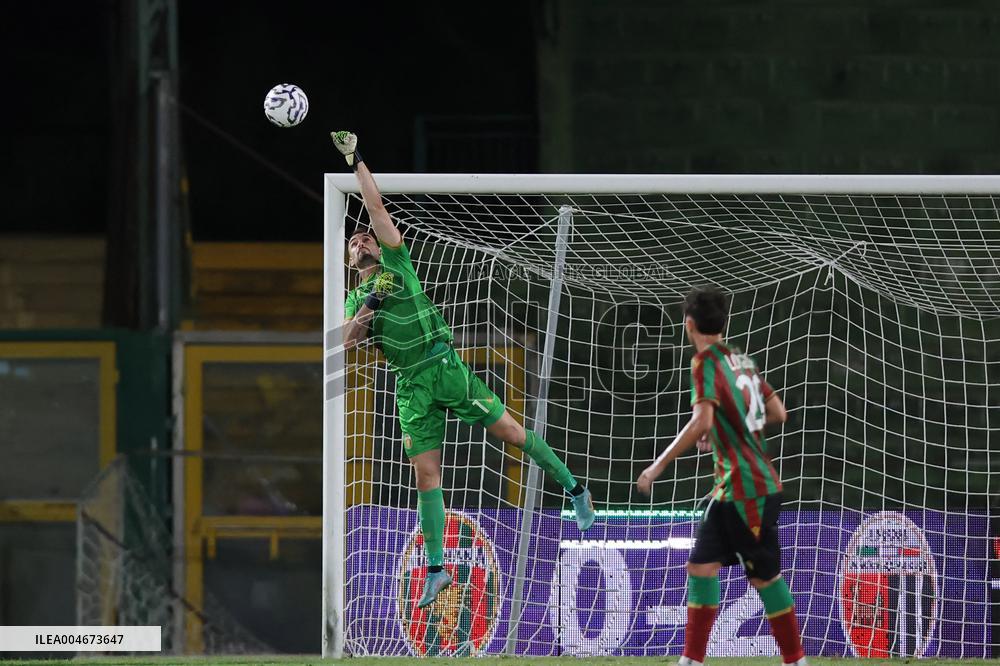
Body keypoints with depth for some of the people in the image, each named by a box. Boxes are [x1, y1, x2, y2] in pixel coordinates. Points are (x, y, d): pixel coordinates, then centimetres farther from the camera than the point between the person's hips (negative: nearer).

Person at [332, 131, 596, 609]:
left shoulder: (396, 261, 9)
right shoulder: (355, 299, 17)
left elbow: (376, 208, 1)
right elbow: (347, 341, 1)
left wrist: (357, 162, 0)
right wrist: (367, 307, -11)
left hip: (444, 366, -3)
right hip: (410, 385, 3)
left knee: (509, 430, -6)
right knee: (426, 474, -1)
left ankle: (574, 489, 9)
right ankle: (436, 569, 2)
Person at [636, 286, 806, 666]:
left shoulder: (706, 362, -13)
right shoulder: (742, 360, 12)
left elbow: (701, 422, -26)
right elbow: (778, 413, 15)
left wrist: (658, 466, -20)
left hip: (747, 489, -9)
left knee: (764, 576, -4)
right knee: (701, 565, 11)